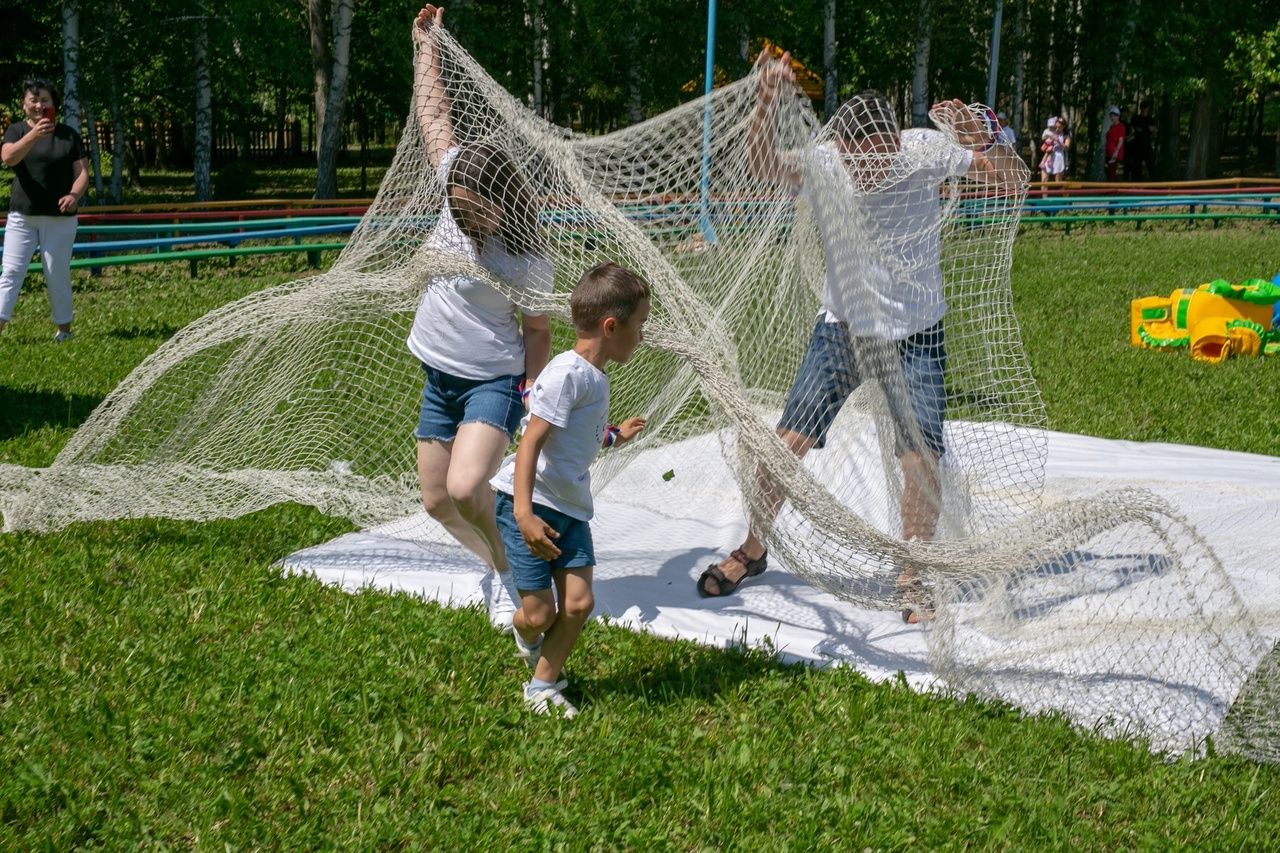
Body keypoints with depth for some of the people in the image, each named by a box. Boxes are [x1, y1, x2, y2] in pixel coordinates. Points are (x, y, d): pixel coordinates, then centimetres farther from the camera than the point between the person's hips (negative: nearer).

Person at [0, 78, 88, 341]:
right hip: (22, 215, 0)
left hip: (59, 217, 0)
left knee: (58, 275, 4)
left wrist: (74, 195, -19)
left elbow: (82, 171, 2)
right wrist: (34, 135, -32)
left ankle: (64, 327, 14)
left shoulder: (68, 134, 6)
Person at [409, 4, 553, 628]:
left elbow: (538, 332, -6)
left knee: (465, 487, -27)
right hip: (439, 378, 6)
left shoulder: (528, 264, -17)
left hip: (494, 381, -6)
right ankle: (499, 564, 35)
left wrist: (530, 388, -18)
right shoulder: (458, 188, -4)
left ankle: (508, 569, 1)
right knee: (436, 501, 10)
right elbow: (433, 116, 7)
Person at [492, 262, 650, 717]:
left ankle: (543, 686, 19)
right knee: (539, 612, -3)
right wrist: (524, 513, -29)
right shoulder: (568, 373, -18)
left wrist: (614, 436, 44)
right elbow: (532, 441, -23)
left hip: (570, 508, 9)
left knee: (578, 602, 0)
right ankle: (526, 638, 34)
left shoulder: (595, 377, 11)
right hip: (530, 505, -9)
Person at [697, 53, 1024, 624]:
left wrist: (983, 141, -34)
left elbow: (1014, 177, -13)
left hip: (915, 336, 0)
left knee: (921, 457, -4)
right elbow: (763, 165, -36)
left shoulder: (923, 151, -16)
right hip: (842, 329, 0)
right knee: (787, 442, 1)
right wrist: (765, 101, -54)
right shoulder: (824, 164, -17)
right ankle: (752, 551, 23)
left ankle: (913, 578, 17)